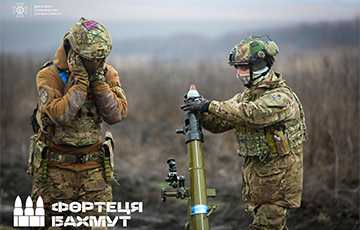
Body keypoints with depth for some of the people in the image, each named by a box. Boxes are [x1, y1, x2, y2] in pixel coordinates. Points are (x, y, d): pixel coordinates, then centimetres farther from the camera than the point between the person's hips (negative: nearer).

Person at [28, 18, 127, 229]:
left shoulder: (108, 75, 0)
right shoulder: (50, 75, -13)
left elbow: (116, 115, -12)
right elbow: (60, 116, -26)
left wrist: (98, 81, -19)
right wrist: (80, 82, -25)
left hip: (93, 164, 2)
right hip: (55, 164, -2)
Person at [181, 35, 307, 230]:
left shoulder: (281, 97, -16)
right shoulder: (246, 96, 12)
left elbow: (250, 114, -33)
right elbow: (219, 123, 6)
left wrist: (210, 106, -32)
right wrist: (201, 111, -15)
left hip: (279, 178, -8)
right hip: (255, 174, 8)